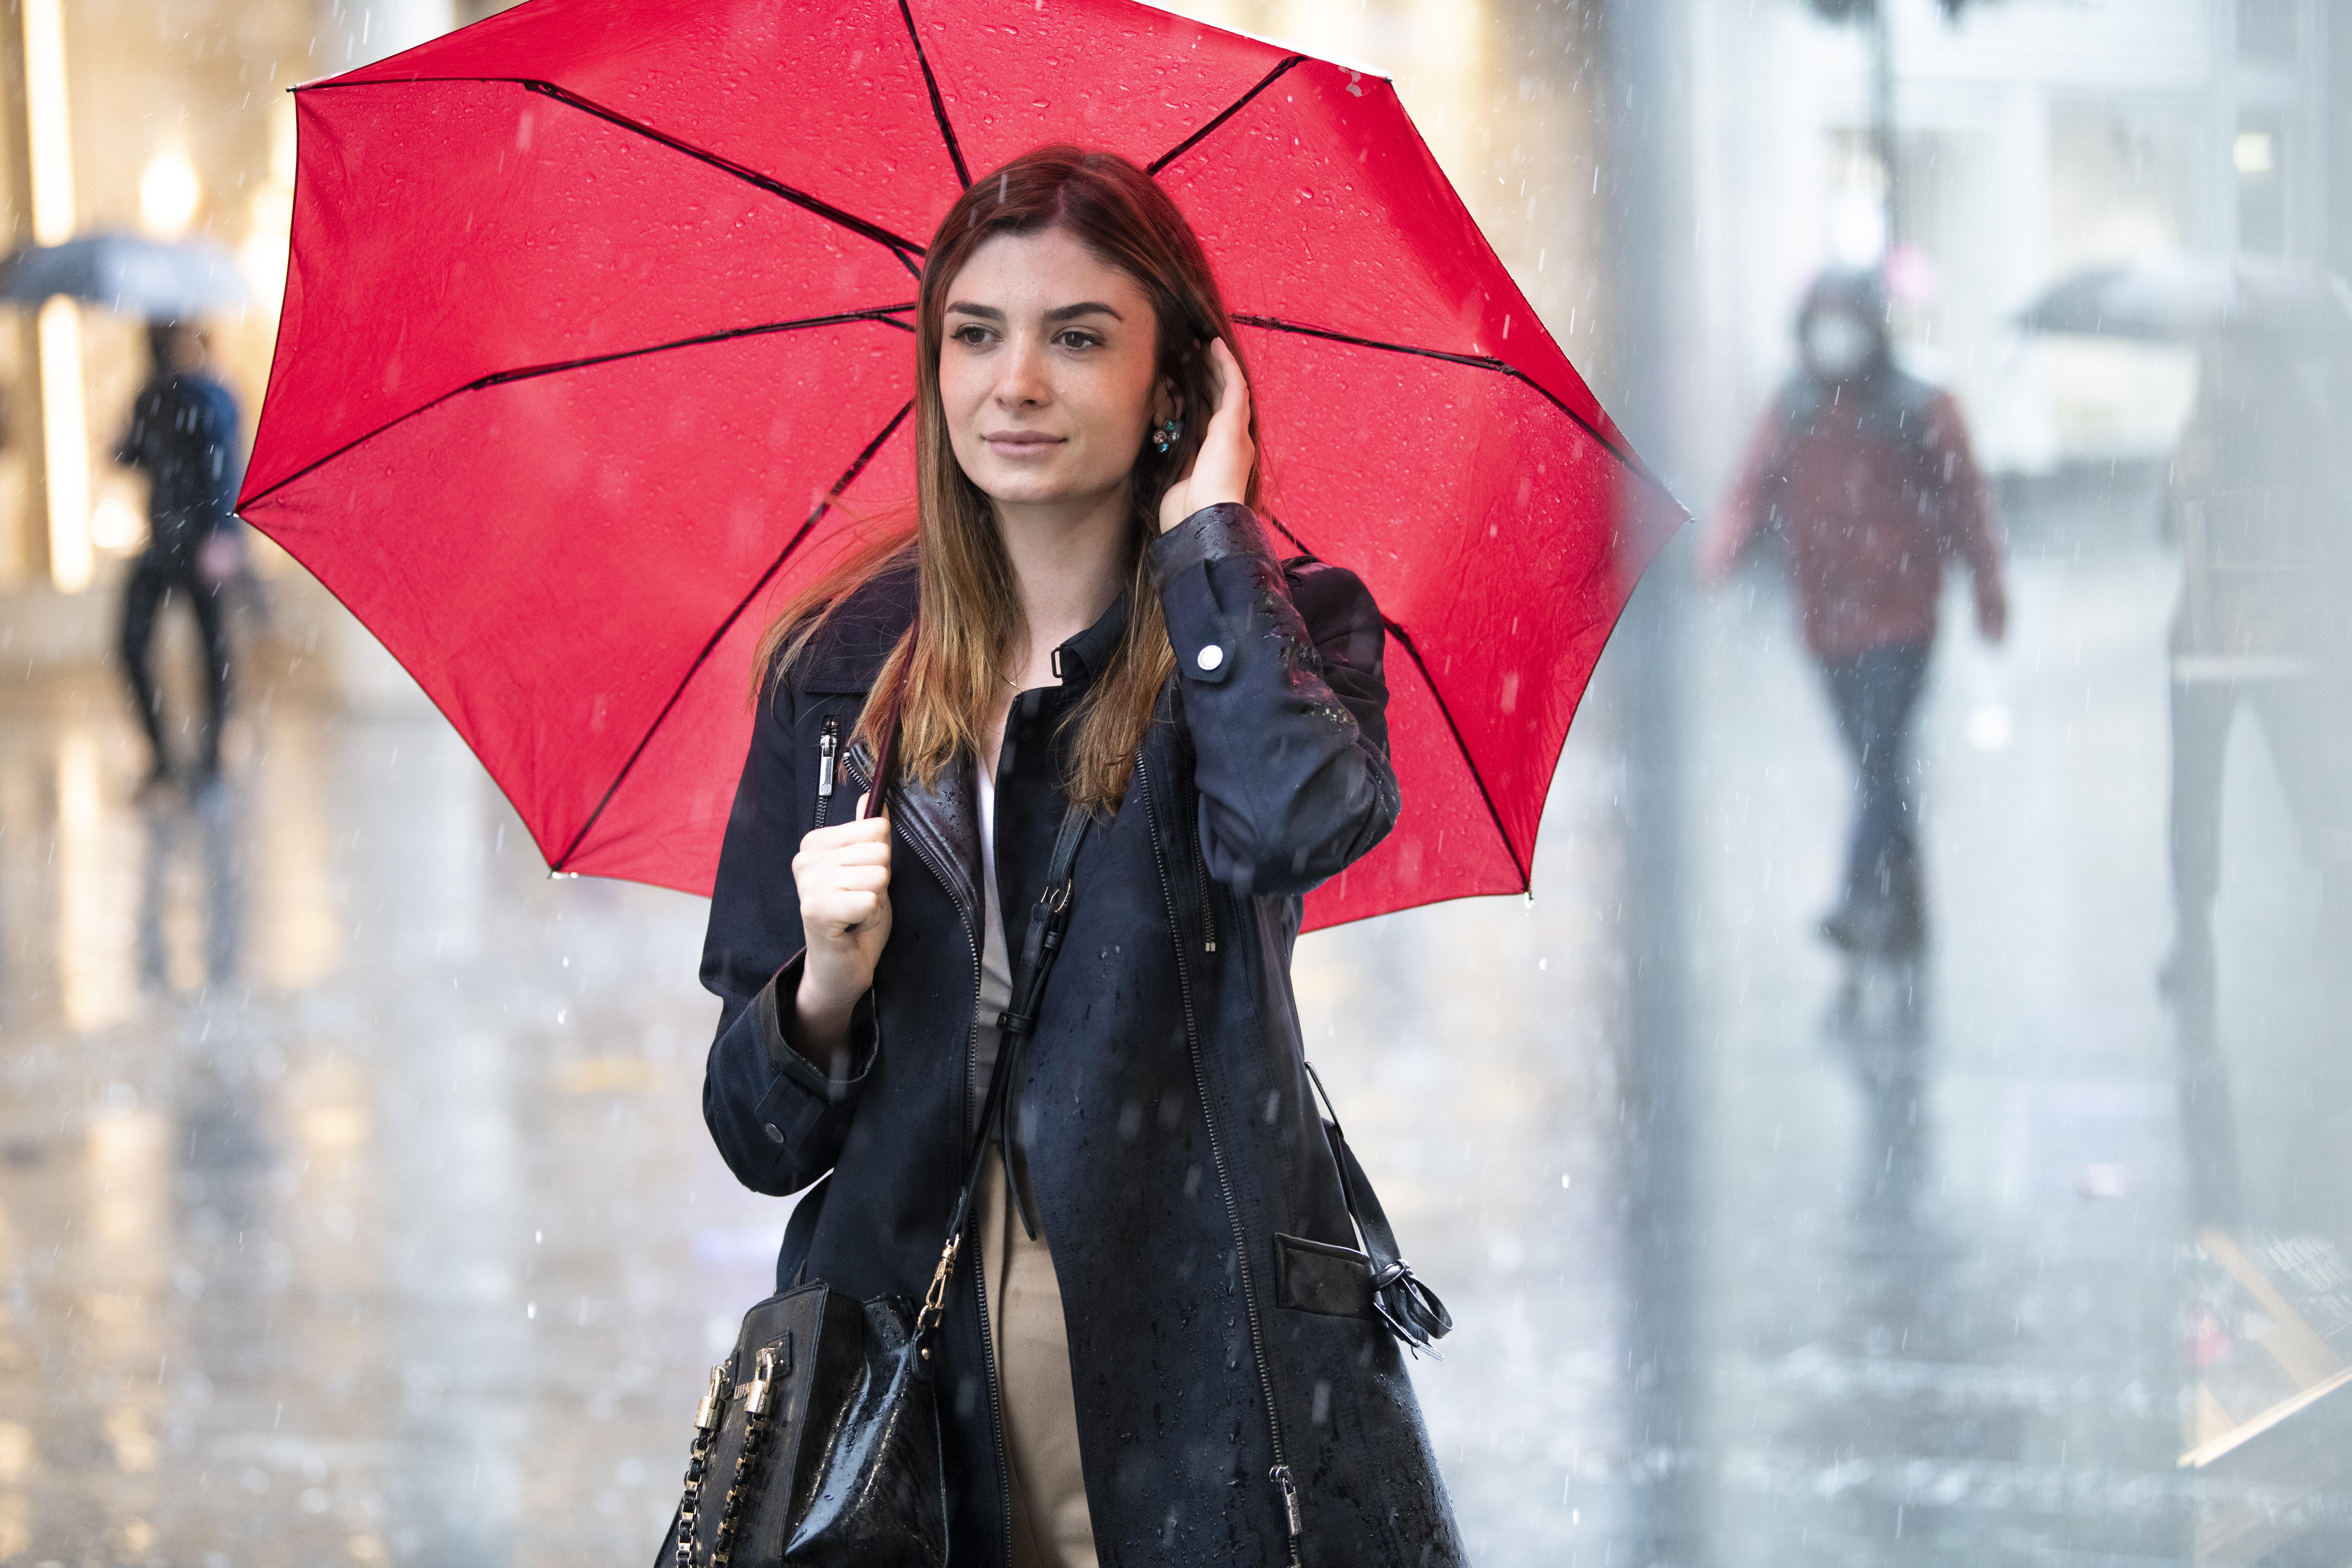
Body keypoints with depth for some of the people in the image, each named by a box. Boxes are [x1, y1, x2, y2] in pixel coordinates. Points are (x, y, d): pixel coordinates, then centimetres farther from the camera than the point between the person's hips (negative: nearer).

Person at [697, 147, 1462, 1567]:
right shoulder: (837, 671, 7)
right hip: (907, 1383, 2)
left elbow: (1301, 819, -25)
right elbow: (761, 1138, 9)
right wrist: (828, 985, -12)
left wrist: (1208, 531, -11)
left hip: (1197, 1383, -2)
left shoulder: (1282, 632, 2)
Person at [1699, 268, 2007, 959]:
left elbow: (1965, 504, 1)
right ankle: (1905, 915, 23)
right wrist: (1722, 545, -20)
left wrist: (1989, 593, 0)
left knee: (1880, 759, -17)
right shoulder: (1792, 416, 8)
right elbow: (1754, 492, 1)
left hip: (1900, 621, -5)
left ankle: (1861, 899, -24)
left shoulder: (1921, 413, -2)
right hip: (1828, 624, 5)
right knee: (1876, 768, 13)